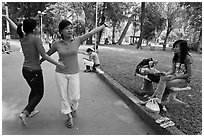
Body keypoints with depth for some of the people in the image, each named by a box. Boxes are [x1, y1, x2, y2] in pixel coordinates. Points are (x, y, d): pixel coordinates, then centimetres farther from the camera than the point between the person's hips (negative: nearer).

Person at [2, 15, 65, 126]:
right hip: (35, 71, -7)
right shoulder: (36, 39, -18)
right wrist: (57, 63, -16)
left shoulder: (22, 38, 2)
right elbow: (44, 56, -22)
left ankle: (31, 111, 37)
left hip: (25, 70, 8)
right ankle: (24, 113, 1)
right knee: (39, 94, 10)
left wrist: (7, 18, 39)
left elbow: (15, 27, 21)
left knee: (34, 90, 26)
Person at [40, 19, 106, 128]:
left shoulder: (78, 40, -8)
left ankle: (73, 108, 39)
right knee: (64, 96, 6)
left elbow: (92, 32, -6)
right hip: (60, 73, 0)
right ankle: (69, 117, 26)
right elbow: (47, 54, 10)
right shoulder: (56, 44, -7)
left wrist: (105, 25, 1)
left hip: (74, 74, 0)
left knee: (75, 97, 4)